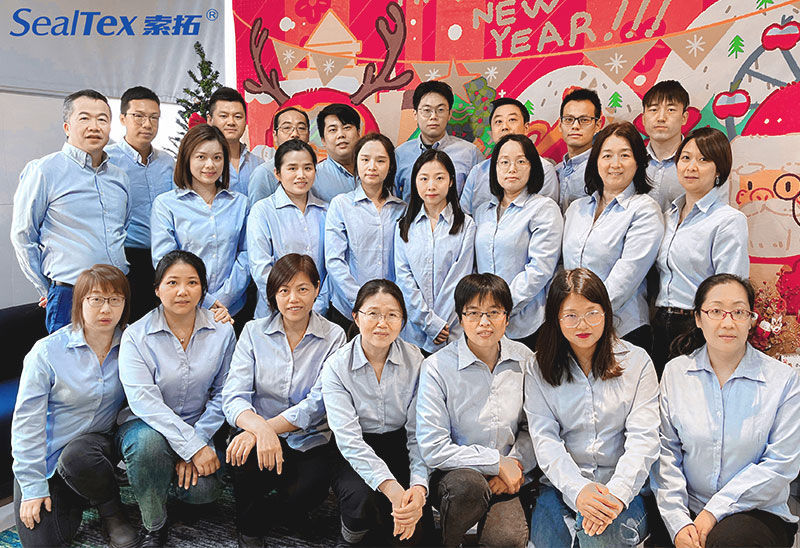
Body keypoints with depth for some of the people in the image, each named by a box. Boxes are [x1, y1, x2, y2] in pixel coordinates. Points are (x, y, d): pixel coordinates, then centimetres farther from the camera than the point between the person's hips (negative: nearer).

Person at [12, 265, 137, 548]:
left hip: (97, 444, 1)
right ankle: (75, 502, 22)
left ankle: (111, 511, -5)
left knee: (77, 455, -34)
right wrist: (33, 487, -11)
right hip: (45, 458, -1)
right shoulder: (47, 352, -13)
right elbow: (27, 421, -11)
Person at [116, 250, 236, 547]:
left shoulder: (222, 331, -4)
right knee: (149, 442, -36)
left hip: (198, 428, 2)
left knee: (203, 490, -23)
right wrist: (192, 446, -27)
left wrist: (198, 442, -15)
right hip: (146, 425, -1)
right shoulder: (136, 336, -11)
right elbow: (144, 401, -20)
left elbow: (222, 394, -3)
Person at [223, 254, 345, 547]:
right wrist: (260, 428, -30)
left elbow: (317, 404, -12)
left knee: (308, 489, -29)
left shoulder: (333, 337, -3)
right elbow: (233, 396, -9)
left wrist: (270, 427, -27)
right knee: (249, 459, -32)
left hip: (310, 442, 0)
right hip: (258, 435, 1)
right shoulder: (253, 331, 2)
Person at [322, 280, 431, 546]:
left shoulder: (415, 361, -5)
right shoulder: (336, 367, -10)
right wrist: (391, 487, -33)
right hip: (356, 456, -1)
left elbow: (419, 433, -7)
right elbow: (348, 438, -20)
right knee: (362, 499, -32)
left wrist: (419, 486, -26)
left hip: (400, 449, 2)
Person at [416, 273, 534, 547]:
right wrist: (497, 461, -15)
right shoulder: (437, 367, -13)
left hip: (507, 477, 2)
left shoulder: (524, 359, 1)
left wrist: (516, 462, -8)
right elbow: (432, 449, -16)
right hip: (455, 474, -2)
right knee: (469, 484, -35)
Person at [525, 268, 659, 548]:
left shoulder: (637, 362, 5)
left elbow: (643, 438, -4)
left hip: (623, 489, 0)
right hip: (562, 487, 1)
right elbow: (544, 440, -4)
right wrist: (578, 489, -22)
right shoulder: (540, 370, 6)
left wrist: (616, 493, -20)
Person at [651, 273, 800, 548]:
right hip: (687, 509, 2)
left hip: (756, 512, -1)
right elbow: (665, 453, 0)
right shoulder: (674, 372, 2)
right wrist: (678, 521, -12)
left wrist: (715, 511, -14)